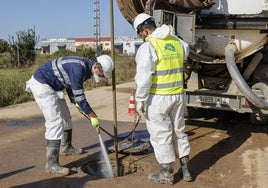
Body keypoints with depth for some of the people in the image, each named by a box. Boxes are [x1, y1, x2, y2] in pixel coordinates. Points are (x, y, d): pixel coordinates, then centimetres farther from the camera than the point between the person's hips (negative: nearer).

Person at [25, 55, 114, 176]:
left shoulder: (86, 69, 2)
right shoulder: (78, 68, -29)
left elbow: (70, 85, 16)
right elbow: (79, 97, -26)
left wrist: (76, 103, 8)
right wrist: (93, 117, -18)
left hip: (52, 86, 11)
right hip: (41, 85, -11)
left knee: (65, 116, 19)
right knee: (55, 122, -15)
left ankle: (66, 148, 40)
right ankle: (52, 164, -12)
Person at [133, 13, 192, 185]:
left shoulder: (148, 46, -14)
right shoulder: (177, 42, 6)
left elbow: (144, 77, -19)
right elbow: (186, 53, 29)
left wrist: (140, 100, -12)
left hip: (157, 98, -7)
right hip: (178, 95, 7)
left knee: (161, 135, 5)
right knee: (179, 131, 18)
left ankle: (167, 174, 16)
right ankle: (186, 170, 27)